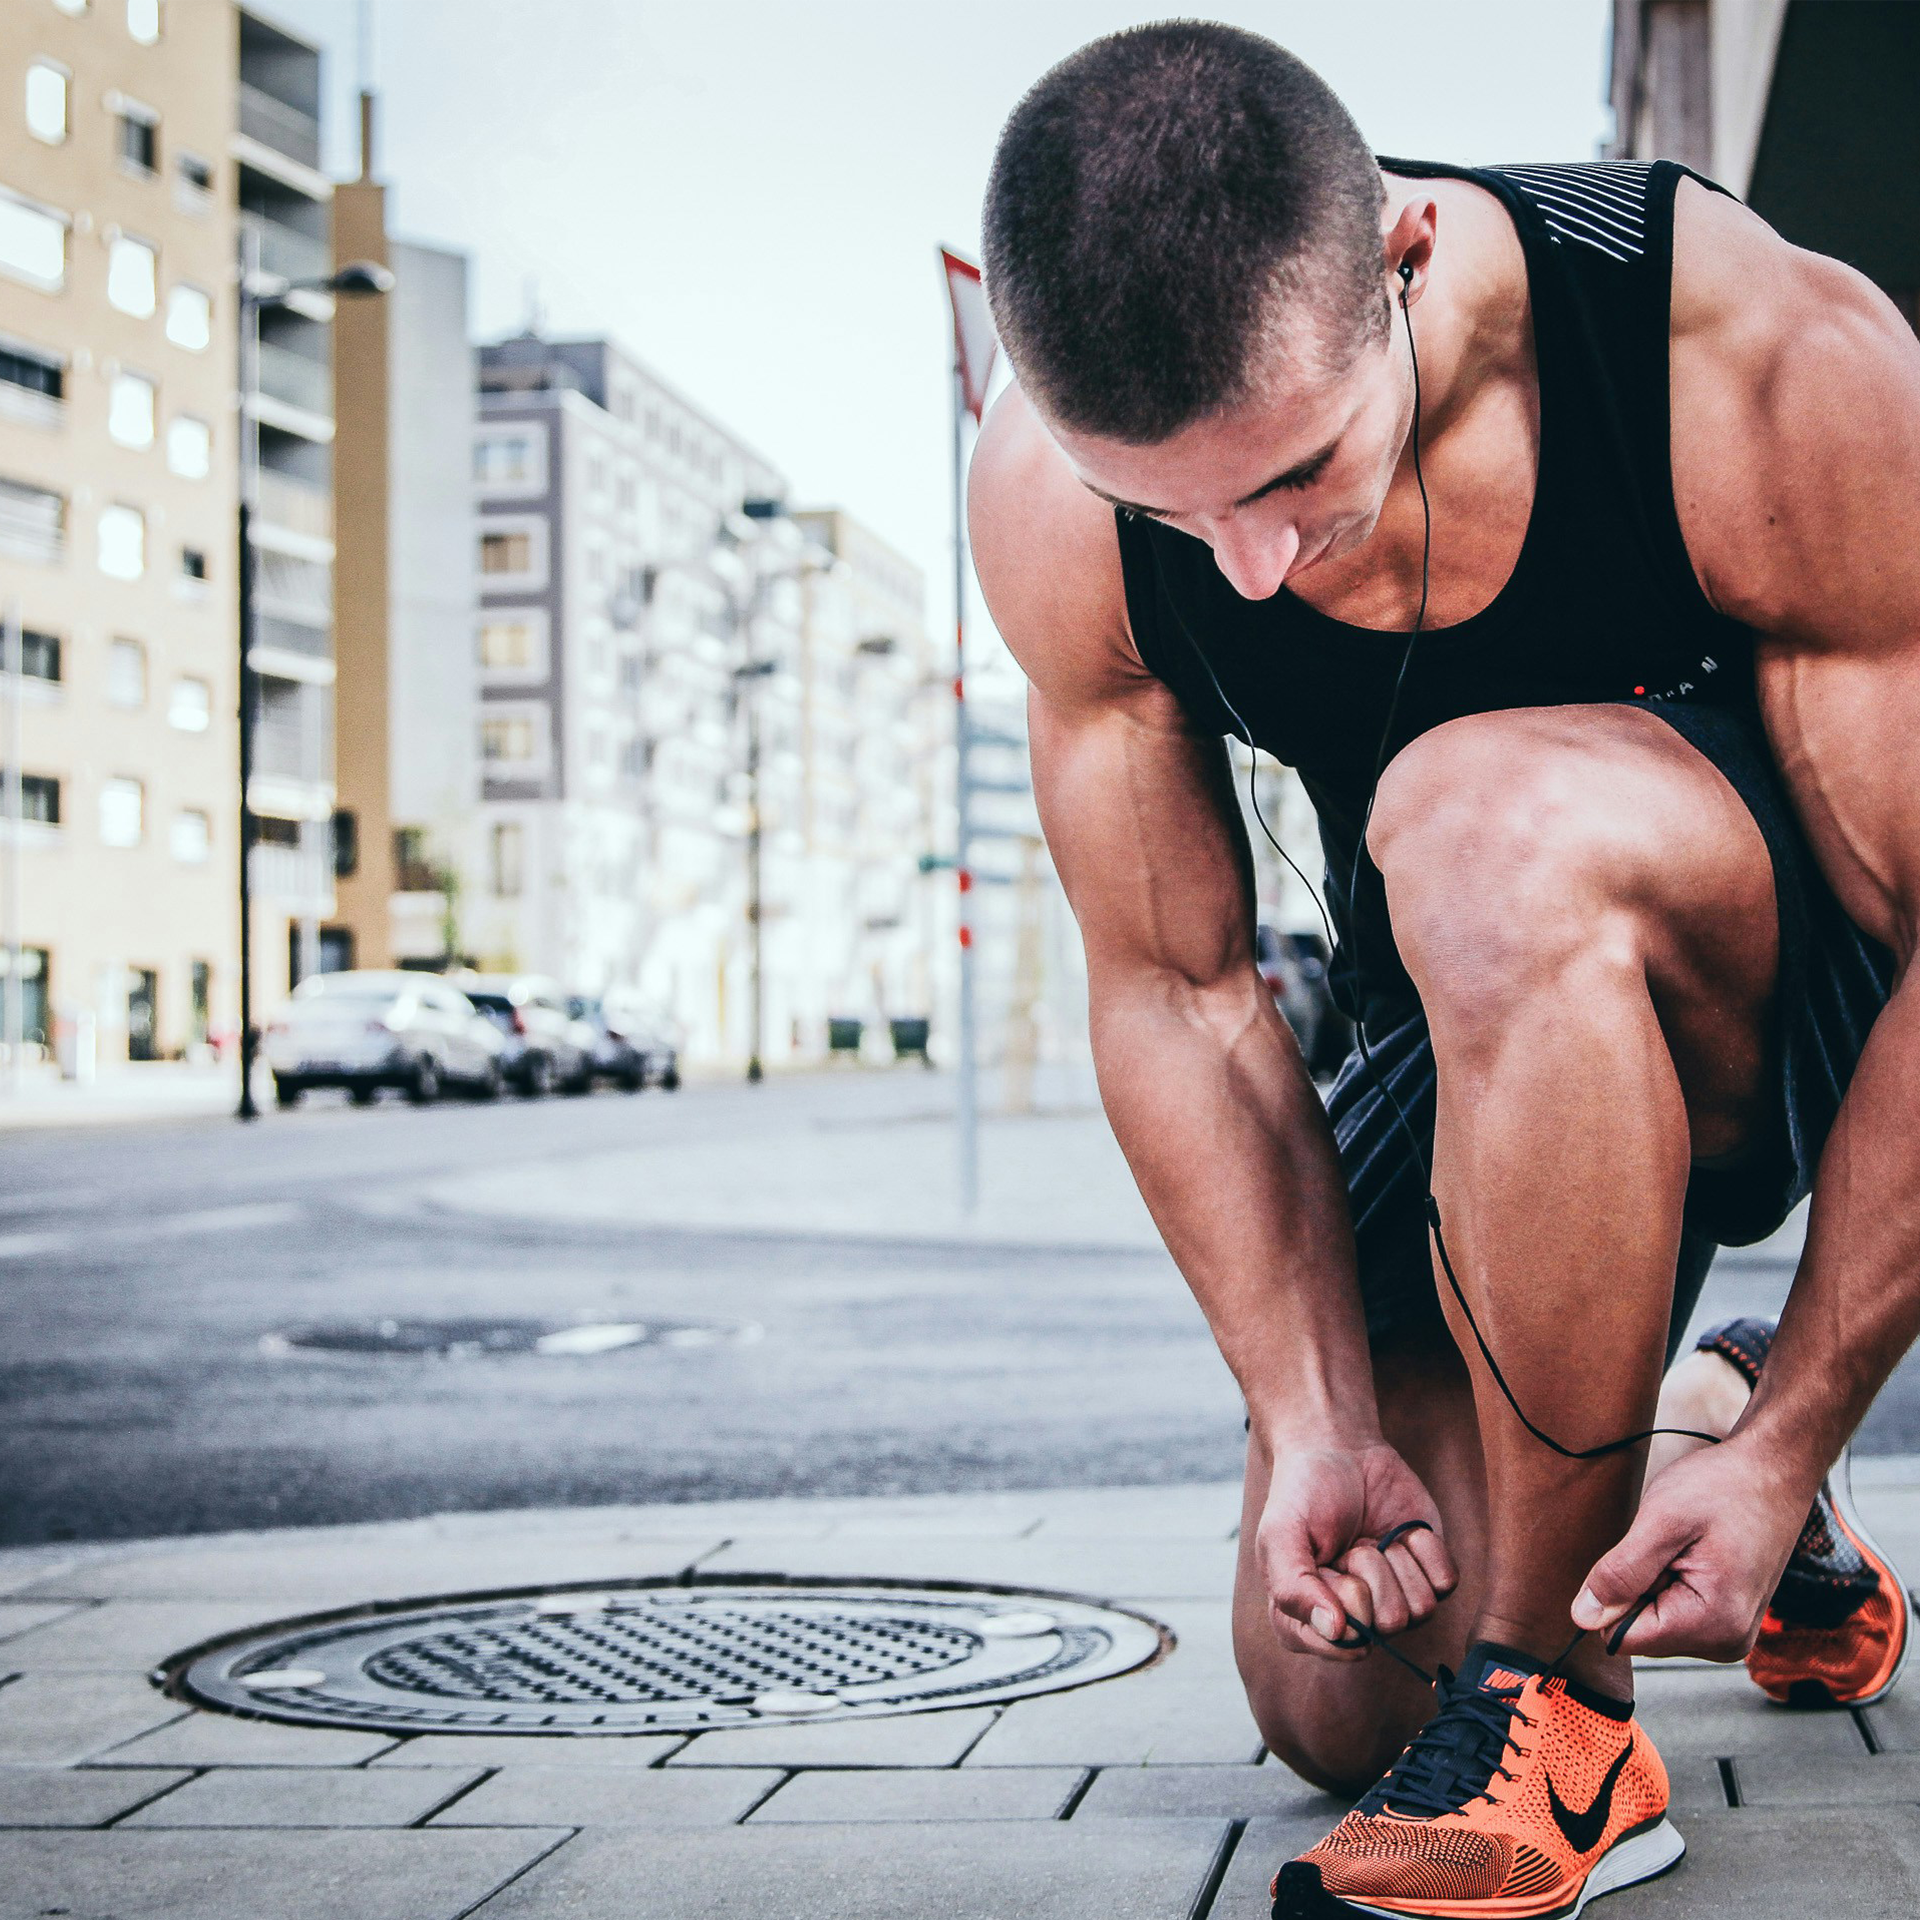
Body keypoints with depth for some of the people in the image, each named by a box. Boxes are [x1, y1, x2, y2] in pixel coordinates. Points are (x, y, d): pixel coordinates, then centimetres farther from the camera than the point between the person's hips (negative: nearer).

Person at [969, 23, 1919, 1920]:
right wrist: (1318, 1423, -17)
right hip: (1488, 1036, 5)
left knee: (1486, 826, -38)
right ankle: (1666, 1434, 31)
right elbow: (1172, 990, -10)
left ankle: (1554, 1718, -24)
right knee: (1326, 1693, -1)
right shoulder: (1053, 499, -19)